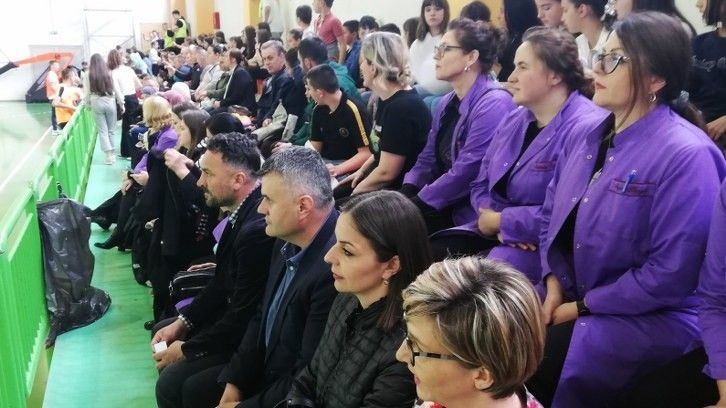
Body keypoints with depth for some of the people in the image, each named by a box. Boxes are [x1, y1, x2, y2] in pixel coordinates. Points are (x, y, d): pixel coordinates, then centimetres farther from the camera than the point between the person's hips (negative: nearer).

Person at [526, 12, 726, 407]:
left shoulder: (686, 156, -20)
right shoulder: (594, 136, 5)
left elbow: (671, 275, -22)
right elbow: (551, 212, 12)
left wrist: (582, 306, -15)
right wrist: (555, 283, -3)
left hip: (651, 318, -7)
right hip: (572, 298, 7)